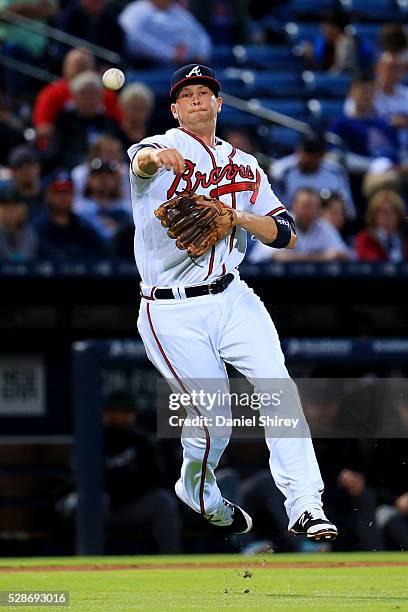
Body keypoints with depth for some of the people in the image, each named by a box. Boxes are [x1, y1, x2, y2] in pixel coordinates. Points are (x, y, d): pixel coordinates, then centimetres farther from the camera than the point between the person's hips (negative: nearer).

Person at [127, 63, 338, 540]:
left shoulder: (244, 166, 15)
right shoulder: (163, 148, -1)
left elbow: (286, 233, 10)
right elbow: (141, 159, -28)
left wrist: (237, 217, -9)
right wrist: (156, 157, -53)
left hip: (231, 299, 4)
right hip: (172, 315, -4)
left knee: (277, 385, -19)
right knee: (213, 421, -7)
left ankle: (305, 508, -23)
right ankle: (198, 492, 27)